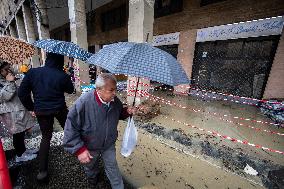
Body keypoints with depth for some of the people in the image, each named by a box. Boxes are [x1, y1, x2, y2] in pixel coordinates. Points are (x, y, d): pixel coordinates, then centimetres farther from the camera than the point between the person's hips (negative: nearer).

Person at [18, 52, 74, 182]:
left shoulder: (32, 72, -5)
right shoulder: (62, 76, -14)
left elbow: (22, 93, -1)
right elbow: (70, 90, 3)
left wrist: (31, 108, 10)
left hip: (41, 111, 3)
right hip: (59, 109, -2)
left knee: (46, 137, 17)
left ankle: (43, 171, 20)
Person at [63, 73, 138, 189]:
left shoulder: (115, 101, -19)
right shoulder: (83, 103, -34)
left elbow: (119, 114, 3)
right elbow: (70, 127, -24)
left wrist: (127, 111, -19)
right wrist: (79, 149, -25)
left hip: (109, 145, 1)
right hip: (89, 147, -1)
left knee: (112, 167, 20)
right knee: (90, 166, 30)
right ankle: (92, 177, 66)